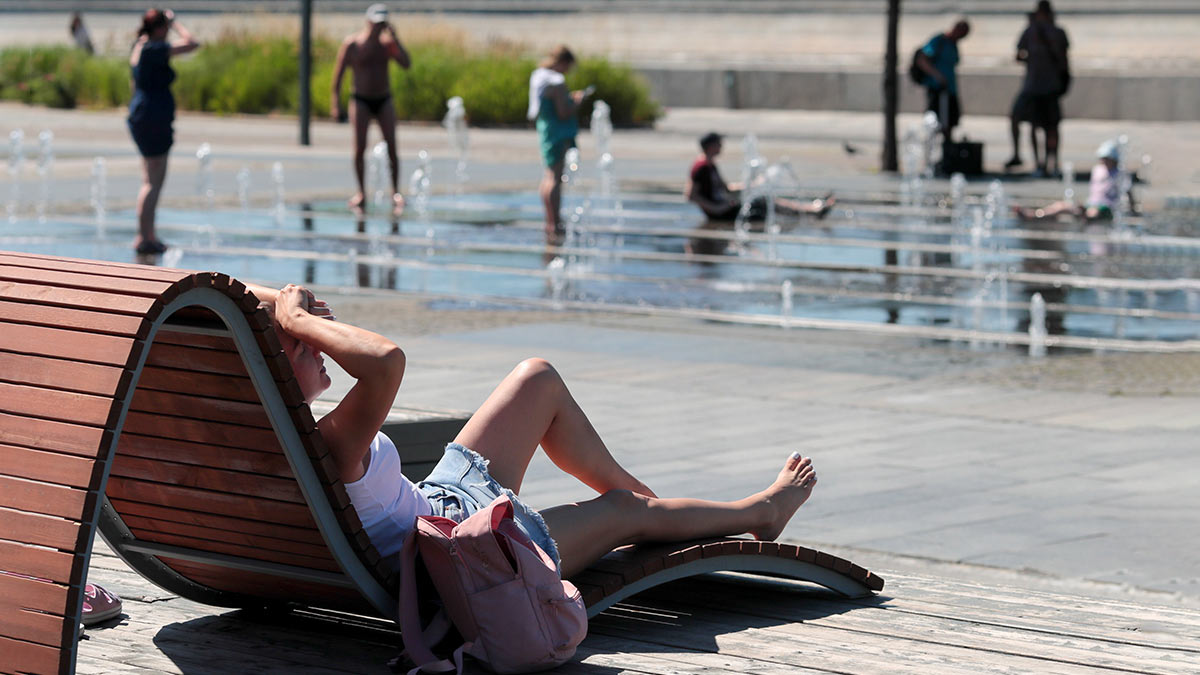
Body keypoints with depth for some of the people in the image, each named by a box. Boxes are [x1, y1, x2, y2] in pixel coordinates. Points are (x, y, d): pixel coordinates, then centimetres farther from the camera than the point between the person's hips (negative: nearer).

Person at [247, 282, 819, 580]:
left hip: (437, 503, 10)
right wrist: (298, 318, -43)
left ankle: (638, 490, 37)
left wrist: (279, 301, -20)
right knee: (629, 510, 13)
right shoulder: (329, 450, -40)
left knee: (538, 379, 17)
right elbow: (388, 361, -58)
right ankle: (761, 510, 41)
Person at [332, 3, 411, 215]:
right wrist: (336, 103, -5)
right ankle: (361, 193, 3)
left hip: (384, 101, 2)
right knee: (360, 147, -7)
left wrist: (395, 40, -12)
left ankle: (396, 192, -8)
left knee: (391, 145, -9)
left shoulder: (387, 43, 4)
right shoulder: (351, 44, -4)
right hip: (361, 100, -2)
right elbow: (338, 74, -1)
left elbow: (406, 64, -8)